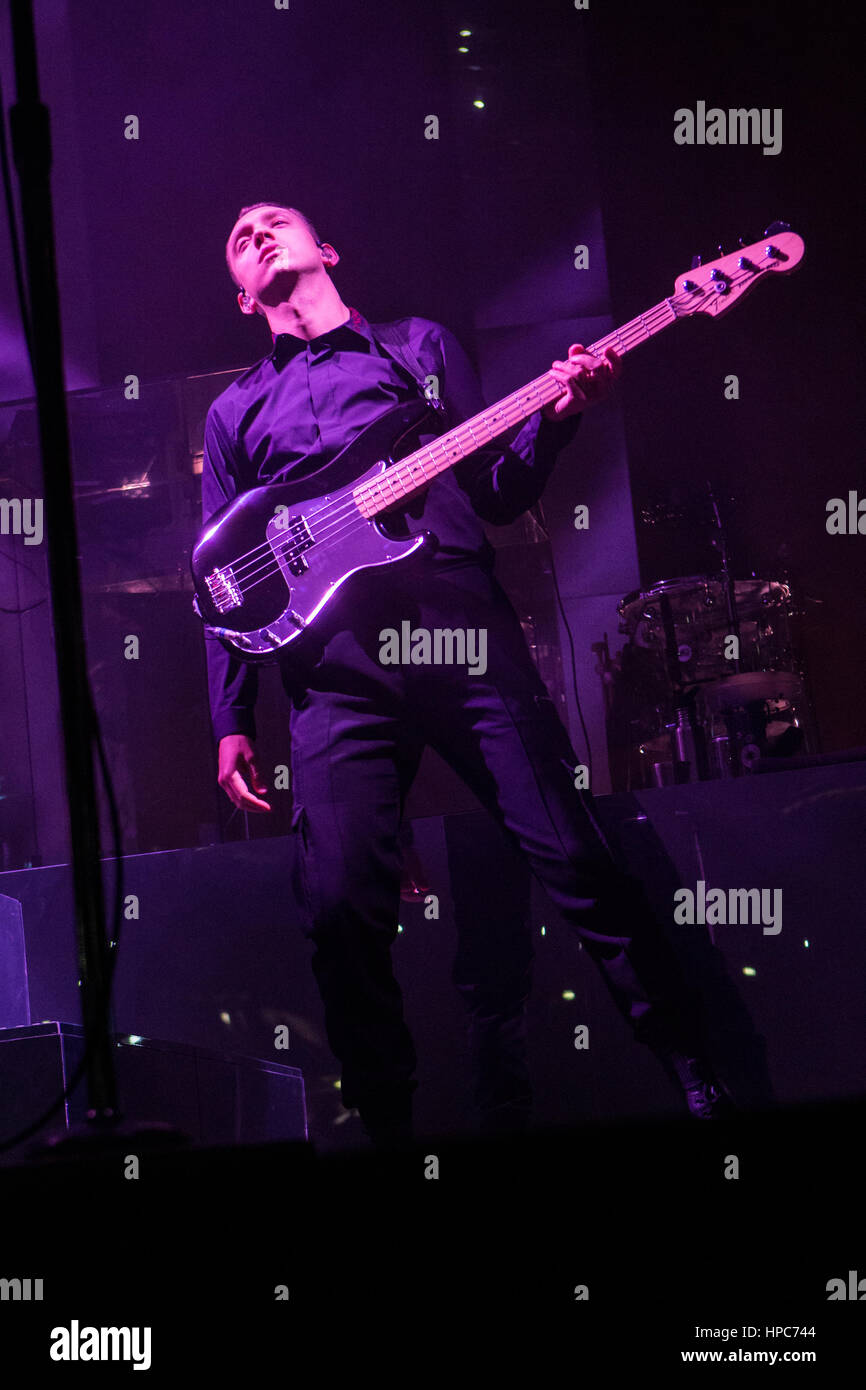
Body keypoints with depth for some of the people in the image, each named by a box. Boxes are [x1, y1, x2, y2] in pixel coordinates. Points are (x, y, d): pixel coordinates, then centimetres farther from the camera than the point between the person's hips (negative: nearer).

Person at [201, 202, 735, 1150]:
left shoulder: (423, 346, 23)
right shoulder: (236, 411, 25)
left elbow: (498, 494, 17)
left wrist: (556, 415, -2)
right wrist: (230, 724, 10)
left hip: (463, 625, -1)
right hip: (335, 660, 1)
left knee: (576, 856, -7)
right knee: (341, 906, -14)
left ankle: (696, 1077, 6)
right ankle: (388, 1126, 4)